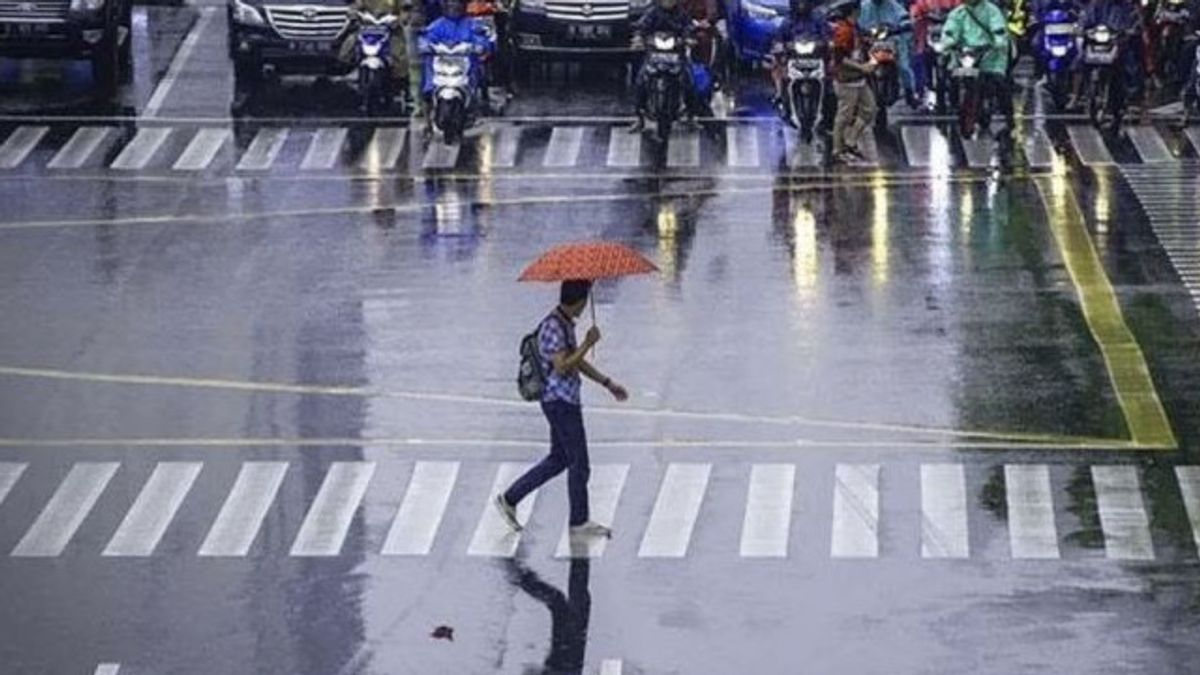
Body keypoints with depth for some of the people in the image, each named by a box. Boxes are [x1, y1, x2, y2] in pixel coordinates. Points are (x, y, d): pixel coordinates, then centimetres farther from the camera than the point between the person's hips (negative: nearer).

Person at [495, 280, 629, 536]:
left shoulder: (566, 324, 11)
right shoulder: (553, 327, -21)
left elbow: (577, 362, 20)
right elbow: (562, 367, -27)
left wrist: (608, 383, 21)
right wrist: (588, 344, -22)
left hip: (566, 402, 10)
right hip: (560, 402, -10)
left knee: (559, 459, 18)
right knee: (579, 464, 1)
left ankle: (510, 499, 22)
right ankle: (579, 521, 13)